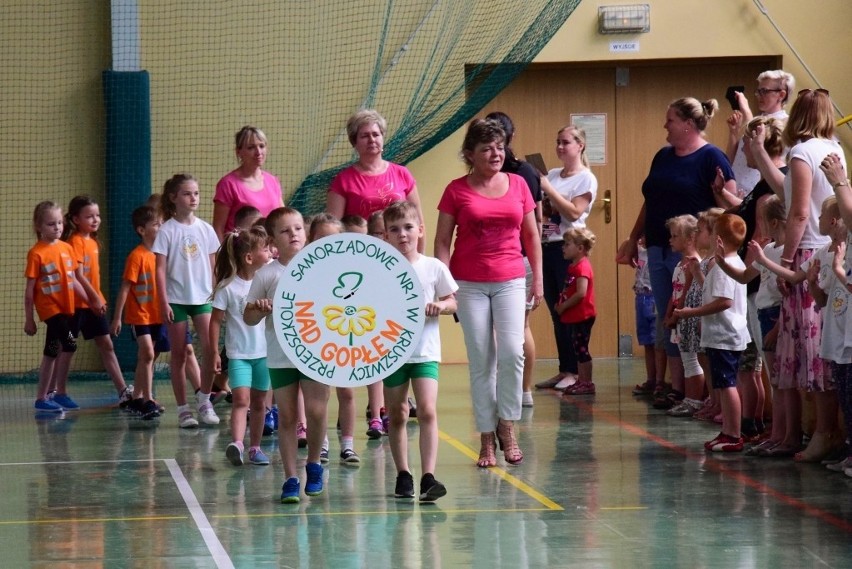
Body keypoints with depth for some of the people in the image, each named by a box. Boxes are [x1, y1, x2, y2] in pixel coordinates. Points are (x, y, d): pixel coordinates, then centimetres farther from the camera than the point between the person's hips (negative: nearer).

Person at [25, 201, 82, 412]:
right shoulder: (37, 253, -11)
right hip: (50, 307, -6)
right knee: (70, 344, -18)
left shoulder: (67, 248, 5)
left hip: (67, 307, 6)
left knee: (53, 352, 12)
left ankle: (41, 398, 22)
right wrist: (28, 319, -8)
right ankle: (61, 392, -7)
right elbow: (29, 289, -8)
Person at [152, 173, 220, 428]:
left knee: (210, 349, -13)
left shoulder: (205, 229, 6)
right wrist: (164, 302, -11)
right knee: (179, 354, 4)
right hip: (176, 299, -2)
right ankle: (183, 408, 11)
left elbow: (212, 266, 12)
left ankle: (204, 399, 6)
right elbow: (160, 269, -6)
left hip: (202, 297, 2)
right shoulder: (167, 231, -4)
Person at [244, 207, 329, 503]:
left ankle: (314, 464, 17)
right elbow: (248, 318, 5)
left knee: (316, 411, -7)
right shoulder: (266, 274, 2)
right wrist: (260, 309, -15)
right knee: (287, 416, 3)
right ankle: (290, 479, 8)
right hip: (280, 356, 0)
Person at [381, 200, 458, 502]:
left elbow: (452, 302, 7)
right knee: (397, 415, 9)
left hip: (425, 351, -1)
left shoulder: (433, 267, -1)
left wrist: (440, 306, -13)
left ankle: (428, 477, -17)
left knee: (427, 411, -13)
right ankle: (403, 475, 20)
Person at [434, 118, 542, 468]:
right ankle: (487, 438, 7)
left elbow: (531, 235, 13)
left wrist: (538, 278, 10)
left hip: (510, 281, 1)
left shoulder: (518, 185, 6)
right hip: (469, 284, -1)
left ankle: (507, 426, 3)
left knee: (512, 352, -13)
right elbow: (442, 240, 1)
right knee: (481, 361, 2)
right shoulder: (457, 190, 0)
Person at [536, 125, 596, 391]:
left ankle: (574, 372, -1)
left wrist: (548, 189, -13)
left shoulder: (586, 179, -2)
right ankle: (564, 370, 13)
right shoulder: (551, 175, 14)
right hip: (547, 246, 6)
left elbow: (574, 212, -14)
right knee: (555, 312, 7)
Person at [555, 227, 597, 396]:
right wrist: (561, 304, 5)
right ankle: (581, 381, 22)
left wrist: (563, 306, -18)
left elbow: (581, 293, -26)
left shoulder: (582, 267, -17)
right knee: (578, 350, 15)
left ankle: (587, 383, -1)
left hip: (582, 316, -10)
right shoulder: (574, 266, 14)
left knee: (581, 349, -6)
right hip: (575, 317, 10)